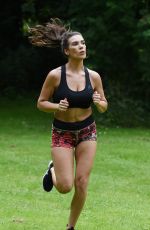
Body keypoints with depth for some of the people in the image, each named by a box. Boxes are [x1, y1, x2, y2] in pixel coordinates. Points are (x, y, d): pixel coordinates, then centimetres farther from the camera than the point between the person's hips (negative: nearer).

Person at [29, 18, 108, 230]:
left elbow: (104, 107, 4)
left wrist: (98, 102, -18)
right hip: (62, 133, -2)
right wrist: (57, 106, -24)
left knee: (81, 184, -3)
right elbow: (41, 103, -5)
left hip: (87, 132, 2)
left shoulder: (93, 76, -5)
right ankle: (53, 170, 28)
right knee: (65, 187, -8)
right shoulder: (55, 75, -14)